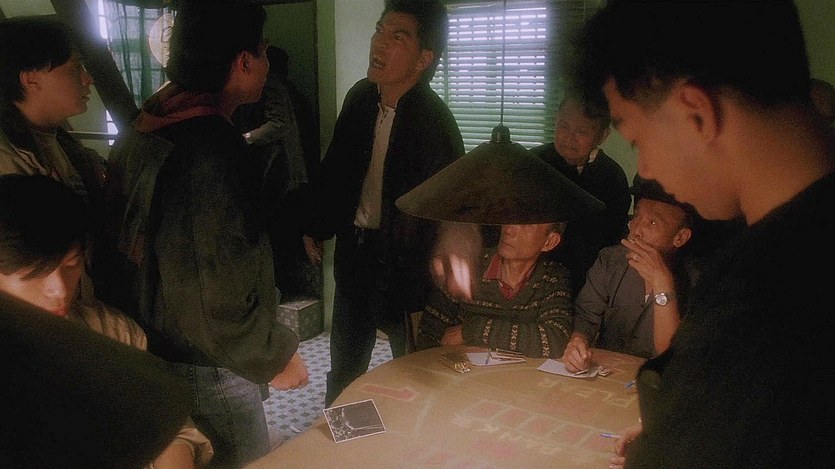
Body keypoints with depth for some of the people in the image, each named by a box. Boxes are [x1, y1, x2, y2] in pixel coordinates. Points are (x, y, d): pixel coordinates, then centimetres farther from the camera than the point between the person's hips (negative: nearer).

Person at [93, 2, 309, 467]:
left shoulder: (140, 133, 1)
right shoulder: (211, 153, -28)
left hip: (150, 351, 9)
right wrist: (275, 356, -14)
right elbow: (213, 295, -28)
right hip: (204, 365, -9)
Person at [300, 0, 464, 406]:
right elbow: (334, 168, 11)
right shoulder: (360, 98, -2)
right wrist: (315, 227, 14)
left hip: (403, 262, -6)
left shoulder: (434, 123, -21)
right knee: (344, 363, 22)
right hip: (354, 249, 7)